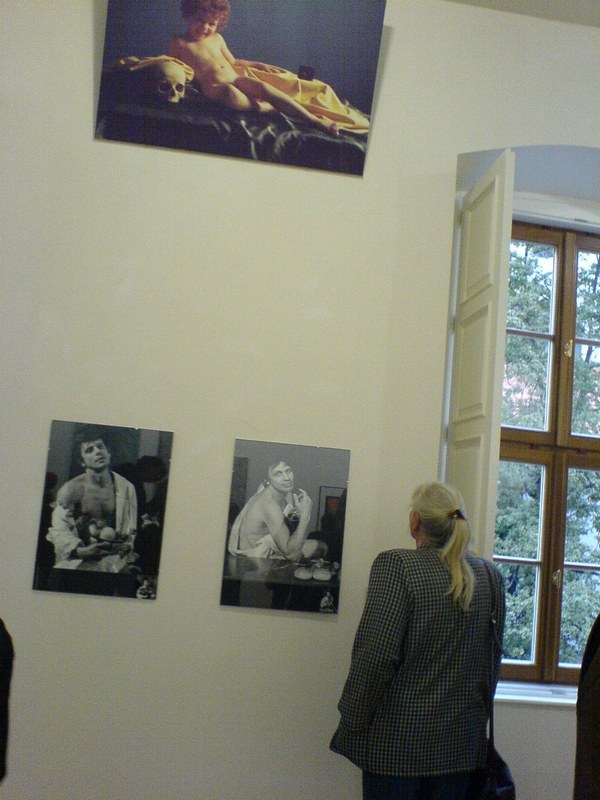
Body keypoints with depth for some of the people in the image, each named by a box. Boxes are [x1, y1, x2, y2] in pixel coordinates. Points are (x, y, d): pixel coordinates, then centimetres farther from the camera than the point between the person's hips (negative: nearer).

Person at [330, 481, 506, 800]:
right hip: (461, 740, 5)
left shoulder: (396, 565, -14)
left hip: (398, 739, -5)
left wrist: (350, 724, -8)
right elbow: (492, 659, 11)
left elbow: (376, 656, -19)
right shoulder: (490, 577, 3)